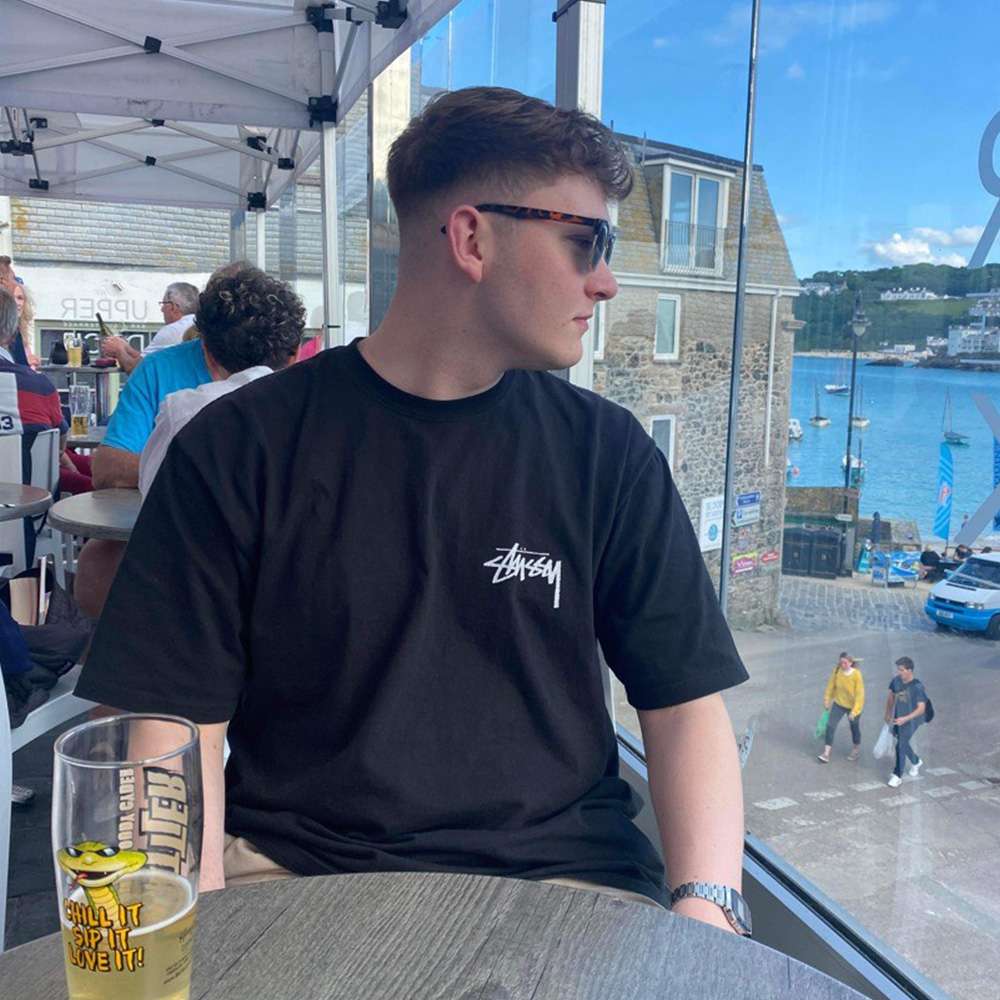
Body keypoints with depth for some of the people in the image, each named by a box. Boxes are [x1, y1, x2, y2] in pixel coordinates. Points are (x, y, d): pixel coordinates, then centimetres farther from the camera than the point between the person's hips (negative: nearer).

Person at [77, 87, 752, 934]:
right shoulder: (239, 449, -3)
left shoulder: (608, 454, 2)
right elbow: (175, 723, -4)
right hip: (288, 865, -1)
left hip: (557, 868, 3)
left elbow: (686, 703, 2)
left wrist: (705, 906, -13)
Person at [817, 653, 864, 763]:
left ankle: (856, 750, 44)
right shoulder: (837, 670, -16)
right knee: (830, 726, -6)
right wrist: (827, 699, 3)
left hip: (853, 706, -3)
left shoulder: (857, 675, -27)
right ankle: (826, 753, 1)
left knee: (854, 728, 19)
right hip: (839, 704, 3)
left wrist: (854, 711, -24)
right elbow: (831, 685, -2)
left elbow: (859, 695, -23)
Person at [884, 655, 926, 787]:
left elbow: (921, 708, -21)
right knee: (903, 744, 21)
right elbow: (891, 697, 11)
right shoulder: (896, 681, -6)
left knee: (901, 746, -6)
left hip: (910, 721, -6)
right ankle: (916, 762, 49)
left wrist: (905, 718, -29)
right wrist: (888, 714, 17)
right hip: (898, 719, 6)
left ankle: (897, 776, 6)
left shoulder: (917, 687, -21)